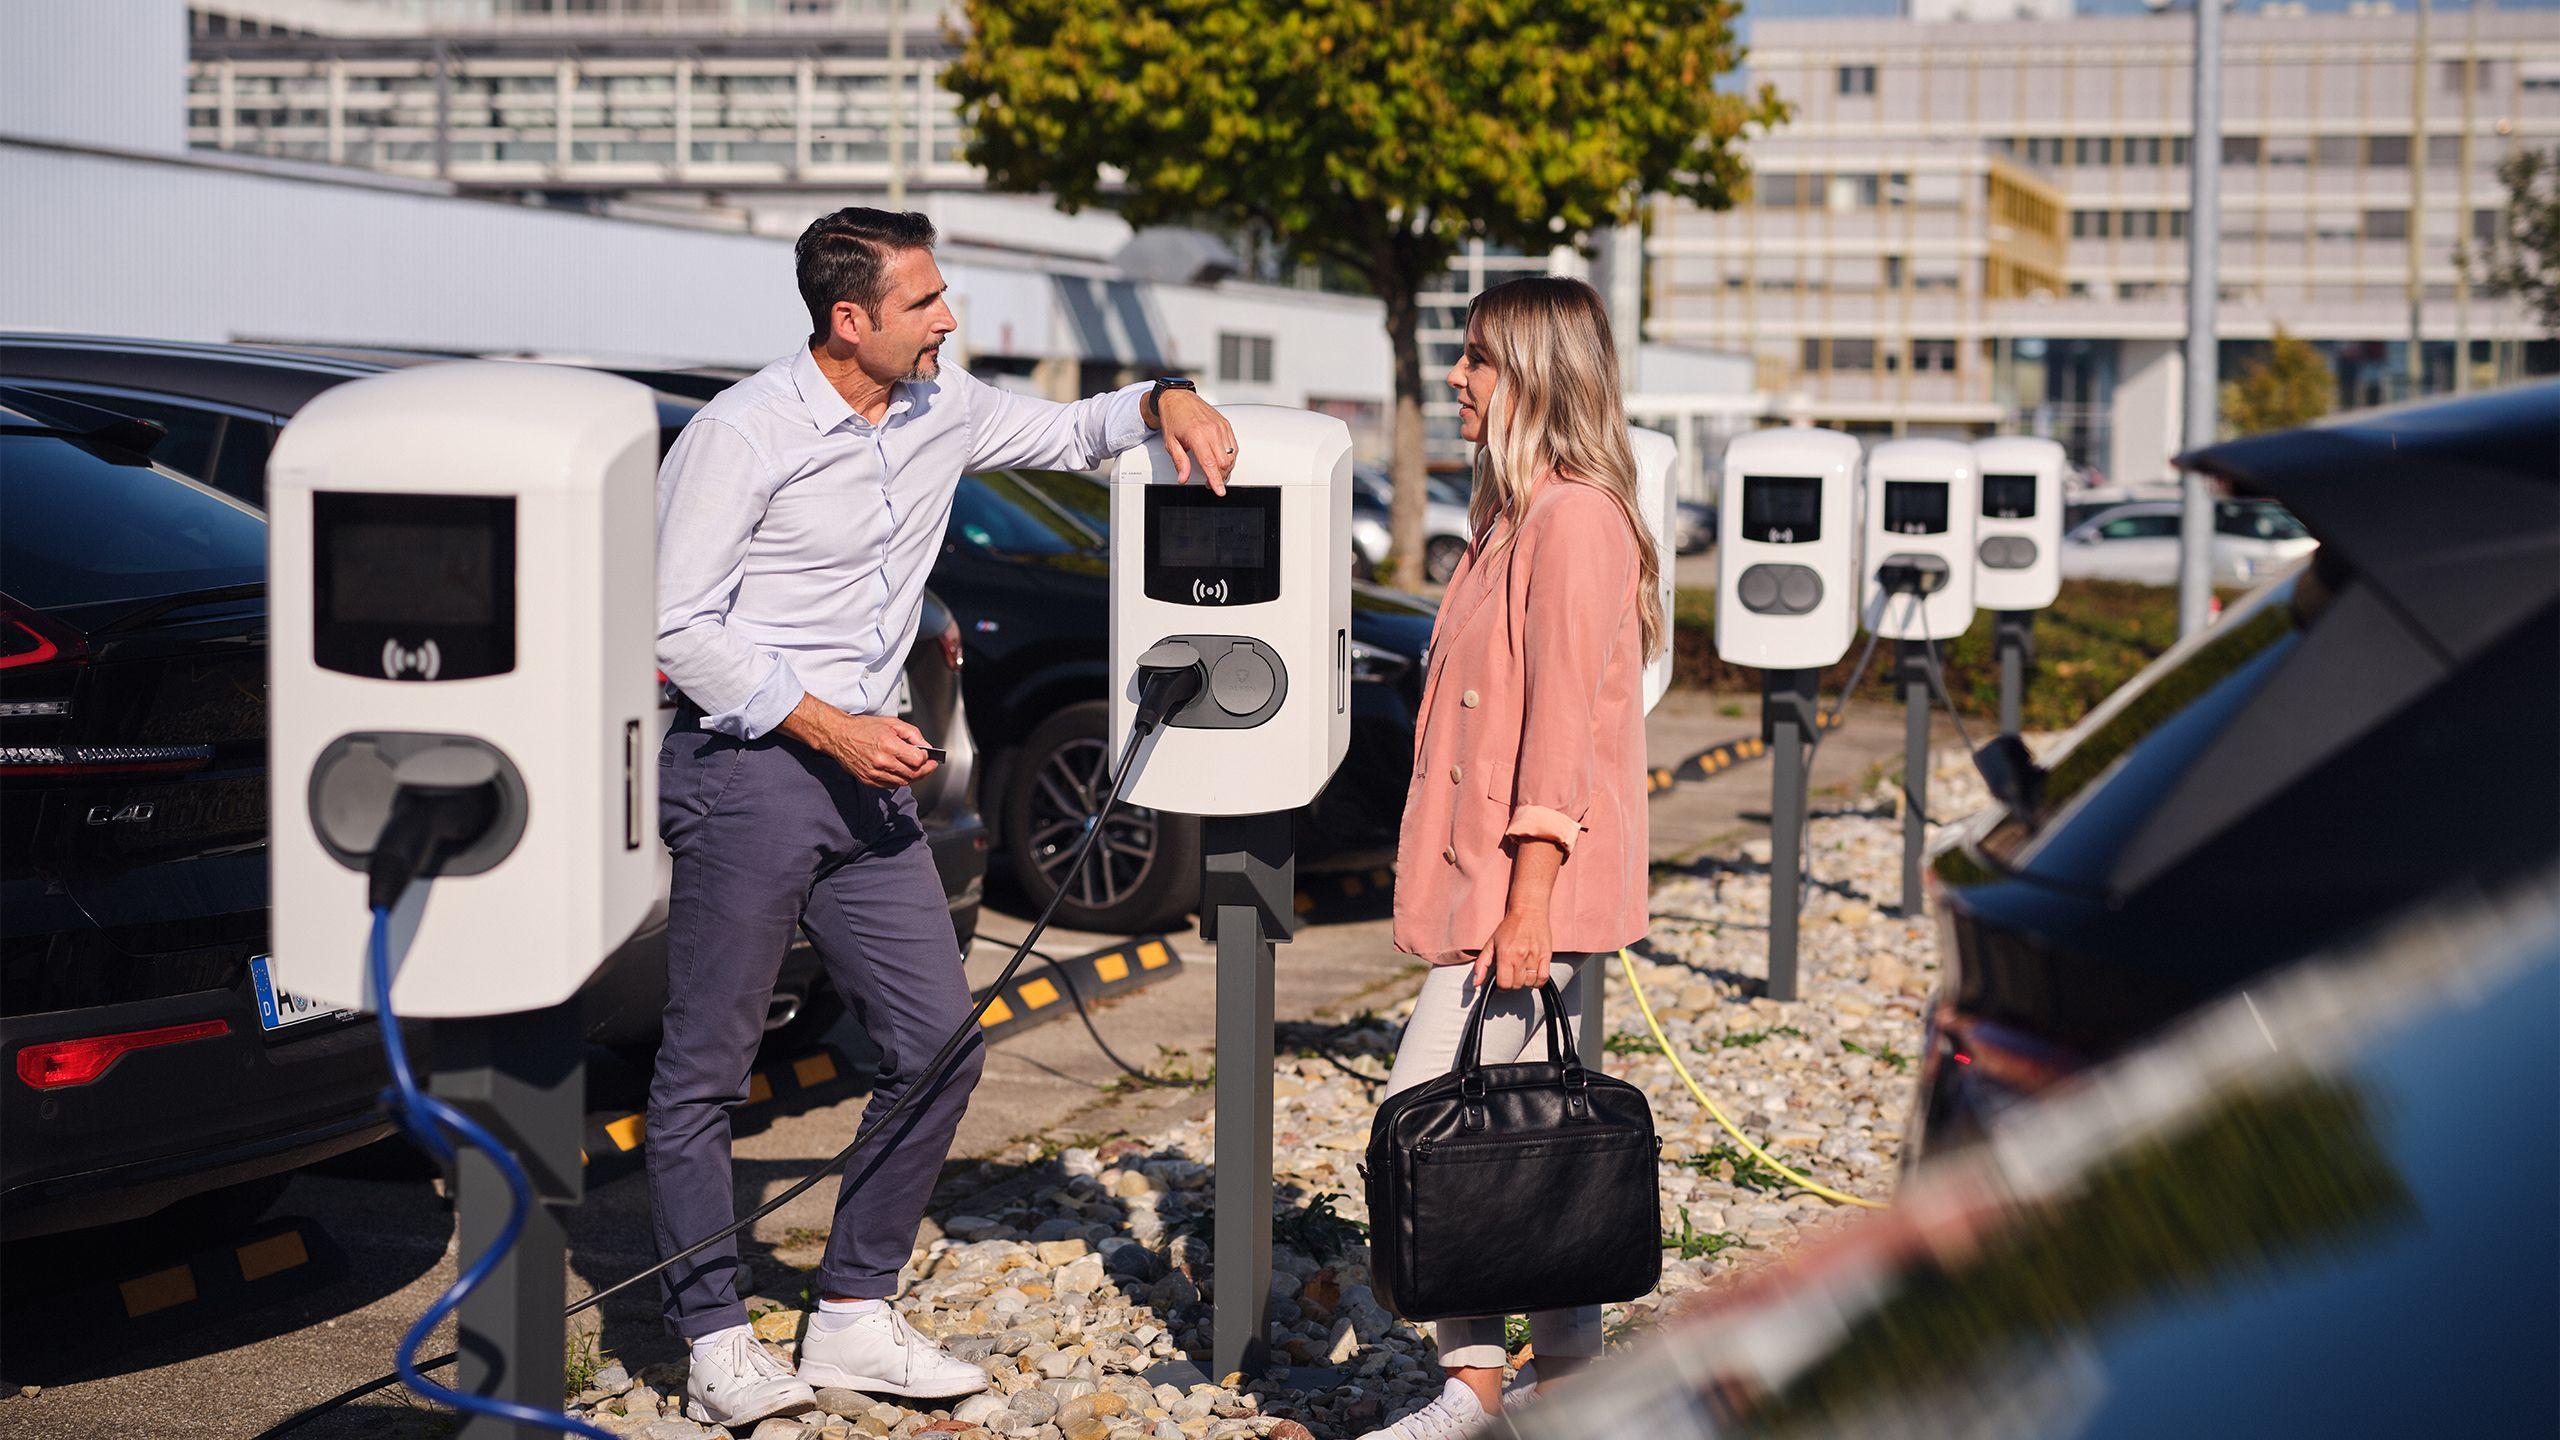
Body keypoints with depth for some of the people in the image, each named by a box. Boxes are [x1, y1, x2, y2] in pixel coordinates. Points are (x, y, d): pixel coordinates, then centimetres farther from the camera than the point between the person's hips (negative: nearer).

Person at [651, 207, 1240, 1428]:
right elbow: (679, 628, -13)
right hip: (744, 773, -7)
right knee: (704, 1073, 0)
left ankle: (854, 1320, 17)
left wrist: (1166, 401, 3)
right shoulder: (739, 437, -13)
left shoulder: (941, 409, 7)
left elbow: (1066, 432, 24)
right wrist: (832, 729, -16)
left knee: (938, 1048, 5)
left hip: (867, 778, 7)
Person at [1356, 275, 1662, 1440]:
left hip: (1534, 880, -10)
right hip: (1486, 874, 10)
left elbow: (1564, 723, -19)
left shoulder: (1576, 520, -15)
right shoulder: (1514, 515, 16)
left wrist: (1528, 901, -22)